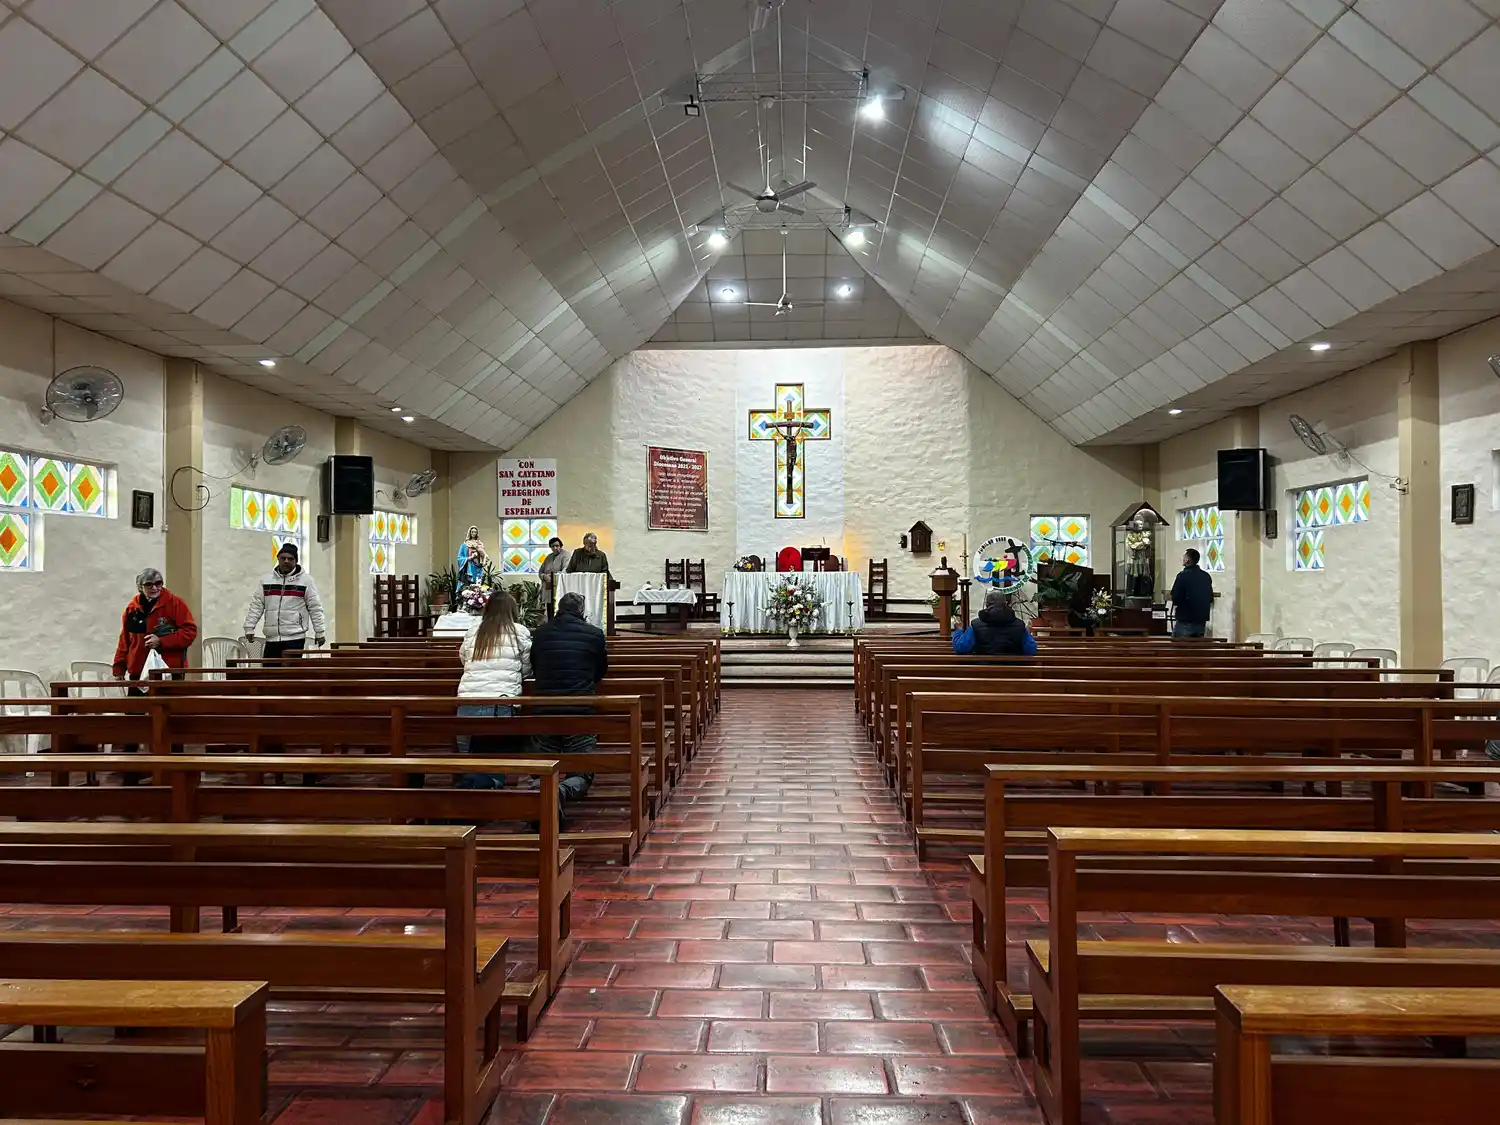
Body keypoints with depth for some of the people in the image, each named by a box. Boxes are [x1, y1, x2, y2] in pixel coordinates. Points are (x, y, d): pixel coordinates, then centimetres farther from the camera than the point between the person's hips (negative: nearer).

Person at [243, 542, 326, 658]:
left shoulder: (305, 580, 1)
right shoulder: (267, 580, 11)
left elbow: (315, 608, 0)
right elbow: (256, 605, 12)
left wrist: (320, 632, -3)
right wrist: (249, 628, 6)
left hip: (295, 638, -4)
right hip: (271, 638, 4)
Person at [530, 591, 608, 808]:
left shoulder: (541, 633, 7)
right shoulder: (594, 634, 2)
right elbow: (602, 670, 18)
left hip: (544, 710, 2)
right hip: (580, 710, -2)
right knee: (582, 774, 8)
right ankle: (562, 791, -25)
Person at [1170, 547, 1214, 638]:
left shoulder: (1183, 576, -14)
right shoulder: (1206, 576, 6)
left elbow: (1175, 599, -14)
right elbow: (1210, 598, 14)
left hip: (1185, 621, -7)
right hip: (1202, 620, 7)